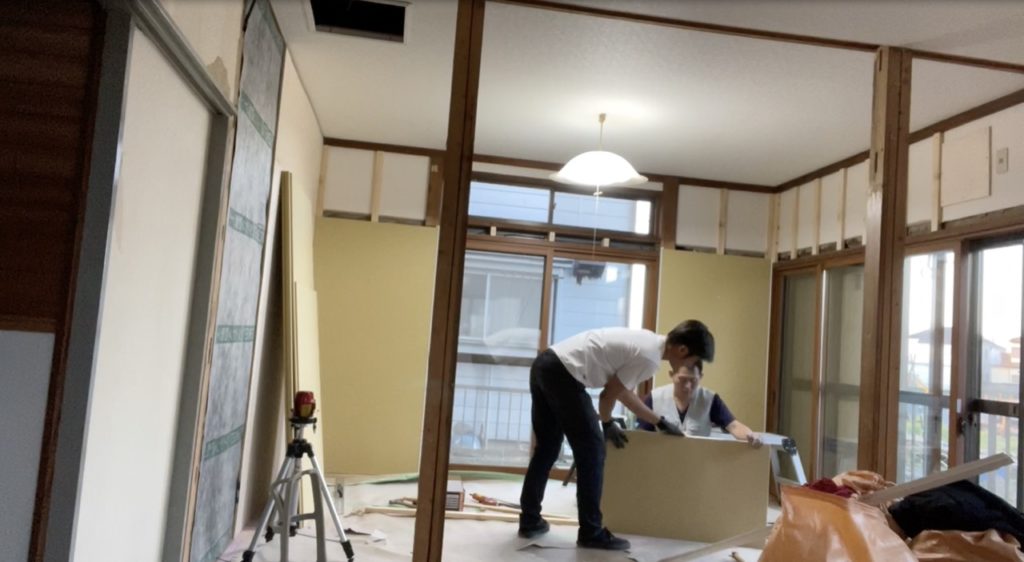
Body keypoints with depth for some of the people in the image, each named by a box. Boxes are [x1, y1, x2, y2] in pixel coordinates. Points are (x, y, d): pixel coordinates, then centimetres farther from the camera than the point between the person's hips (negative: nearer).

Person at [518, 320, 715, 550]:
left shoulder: (647, 342, 19)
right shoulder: (649, 358, -11)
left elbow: (624, 392, 28)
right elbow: (609, 394, -4)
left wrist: (660, 422, 34)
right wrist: (607, 425, 15)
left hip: (545, 363, 10)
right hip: (562, 374, -10)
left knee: (547, 448, 19)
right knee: (591, 451, 0)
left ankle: (530, 521, 27)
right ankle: (591, 533, 9)